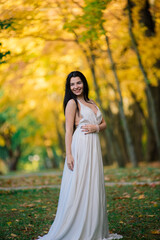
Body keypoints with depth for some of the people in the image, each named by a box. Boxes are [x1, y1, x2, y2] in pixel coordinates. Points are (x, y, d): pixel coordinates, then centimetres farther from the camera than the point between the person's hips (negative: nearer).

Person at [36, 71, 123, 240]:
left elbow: (104, 124, 21)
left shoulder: (92, 103, 19)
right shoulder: (72, 103, -1)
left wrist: (96, 127, -3)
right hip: (80, 146, -7)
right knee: (79, 187, -7)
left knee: (94, 186, 9)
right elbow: (68, 130, -8)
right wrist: (68, 154, -16)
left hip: (94, 147, 7)